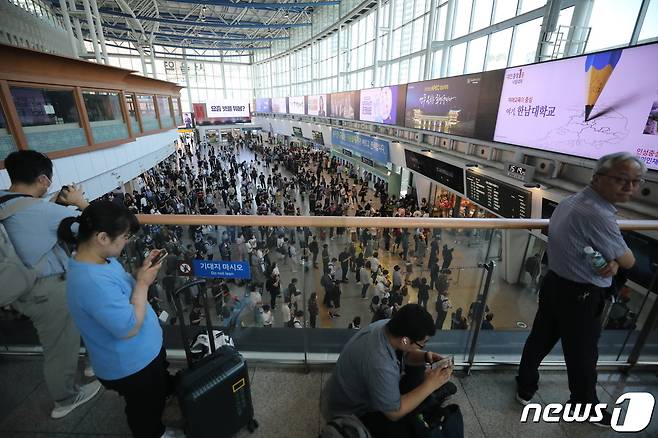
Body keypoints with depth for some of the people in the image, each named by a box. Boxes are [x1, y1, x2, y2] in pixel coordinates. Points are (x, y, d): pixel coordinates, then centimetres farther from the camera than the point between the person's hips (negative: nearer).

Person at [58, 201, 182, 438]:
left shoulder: (102, 258, -7)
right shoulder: (91, 281, -36)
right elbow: (130, 327, -31)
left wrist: (141, 272, -8)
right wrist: (143, 283, -25)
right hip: (131, 366, -9)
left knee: (160, 393, 32)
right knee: (144, 409, 21)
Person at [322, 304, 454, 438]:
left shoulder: (388, 326, -18)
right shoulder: (379, 363, -41)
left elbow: (405, 354, 4)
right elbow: (394, 413, -25)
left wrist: (426, 356, -15)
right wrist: (430, 385, -25)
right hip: (350, 413, -8)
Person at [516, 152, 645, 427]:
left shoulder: (572, 201, 5)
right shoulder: (597, 214, -26)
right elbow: (628, 261, -14)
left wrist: (611, 262, -9)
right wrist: (616, 261, 6)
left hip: (555, 284, 9)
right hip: (580, 296, -8)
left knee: (540, 339, 21)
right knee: (583, 355, 15)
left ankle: (525, 387, 39)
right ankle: (585, 406, 39)